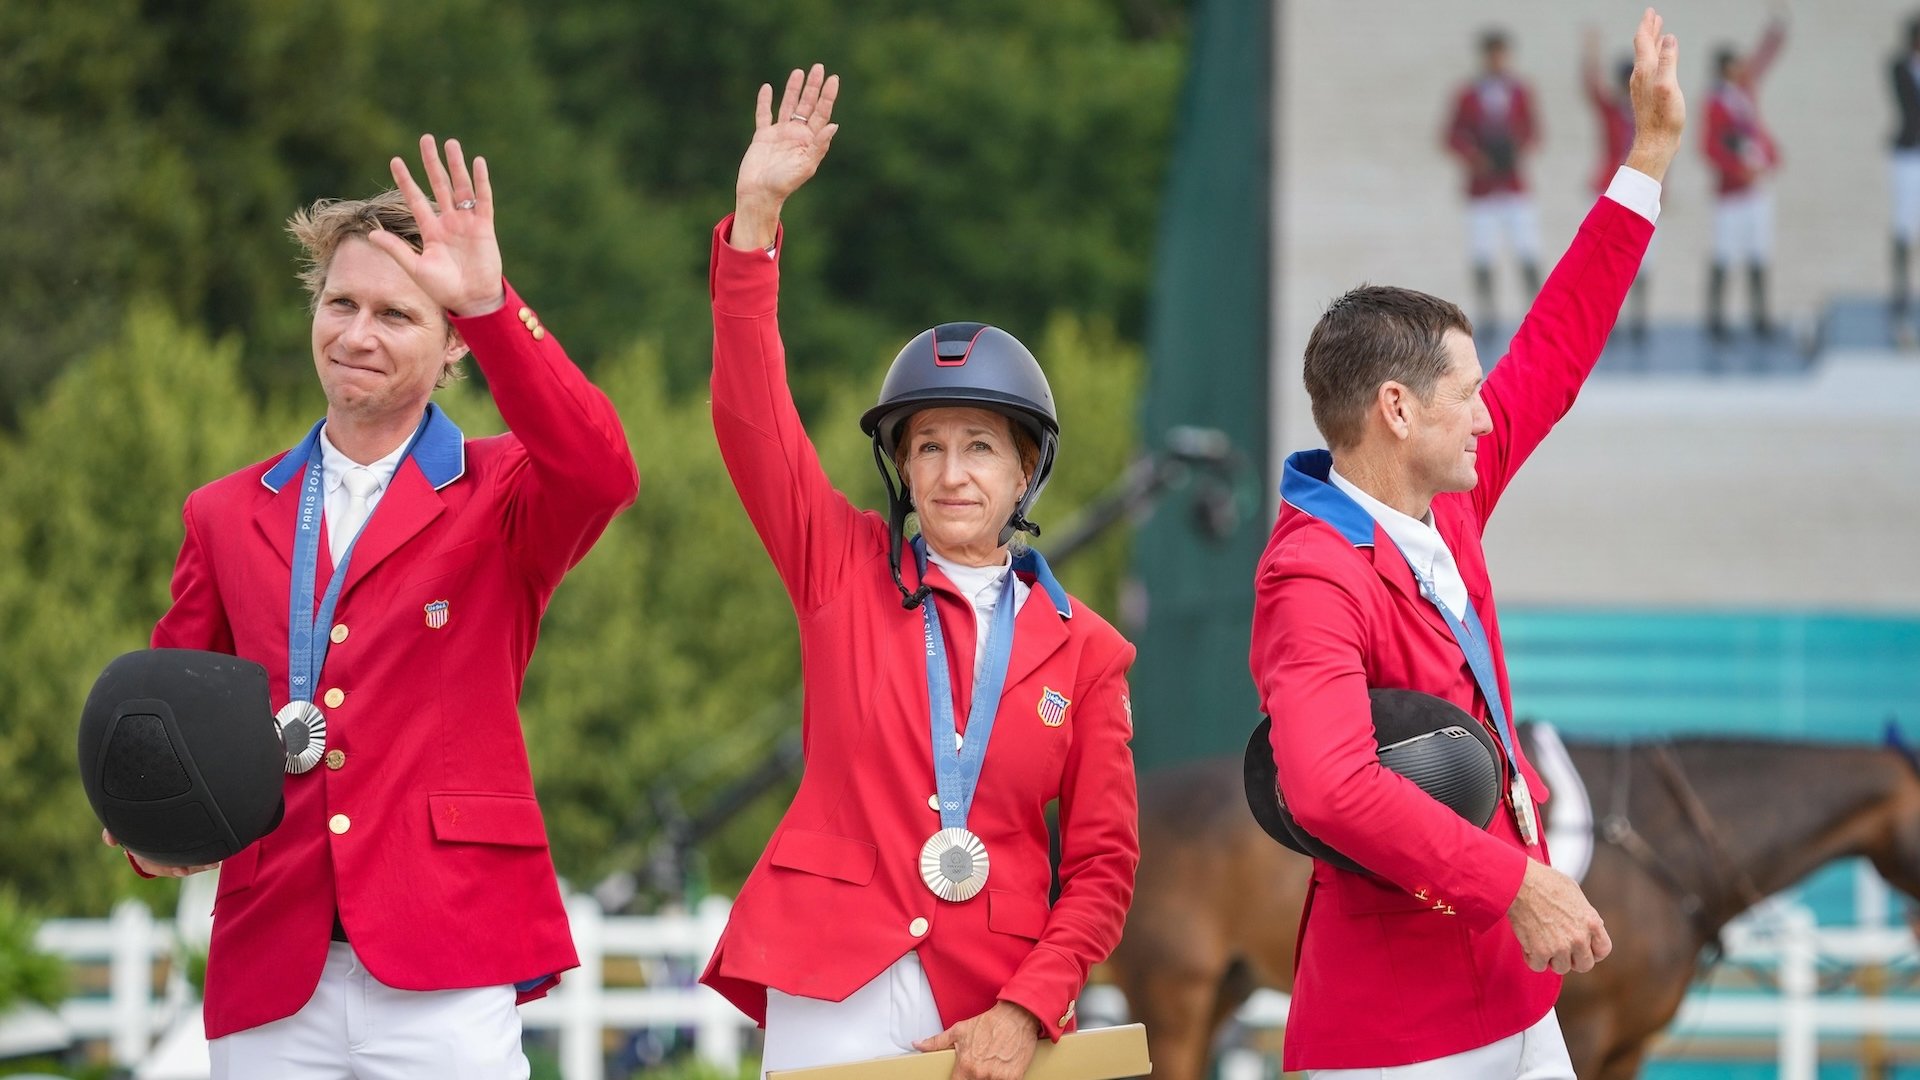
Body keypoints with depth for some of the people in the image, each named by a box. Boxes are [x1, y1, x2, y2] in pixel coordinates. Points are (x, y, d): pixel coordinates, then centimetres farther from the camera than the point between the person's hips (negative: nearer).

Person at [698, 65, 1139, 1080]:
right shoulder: (842, 568, 6)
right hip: (834, 989, -1)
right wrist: (756, 216, -14)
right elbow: (751, 417, -5)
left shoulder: (1084, 648, 6)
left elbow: (1103, 863, 5)